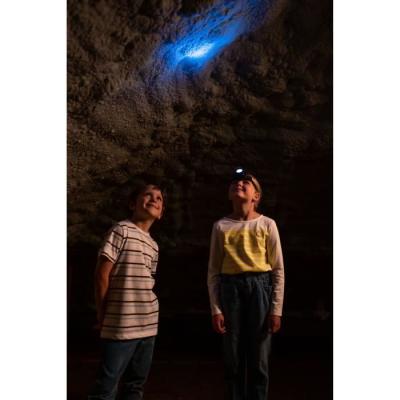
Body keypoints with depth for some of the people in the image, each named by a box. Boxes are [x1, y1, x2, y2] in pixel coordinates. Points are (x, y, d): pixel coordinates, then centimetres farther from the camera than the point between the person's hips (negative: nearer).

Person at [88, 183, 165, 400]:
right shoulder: (121, 230, -8)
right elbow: (102, 273, -9)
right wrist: (103, 314, -4)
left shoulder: (153, 245, 13)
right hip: (121, 324, -7)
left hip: (148, 325, 7)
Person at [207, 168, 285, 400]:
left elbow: (278, 270, 2)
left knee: (258, 359, 5)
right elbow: (214, 272, 5)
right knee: (233, 358, 7)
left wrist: (276, 309, -4)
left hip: (260, 287, -1)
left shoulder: (267, 224, 3)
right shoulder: (221, 227, 6)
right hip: (230, 287, 1)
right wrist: (216, 309, -1)